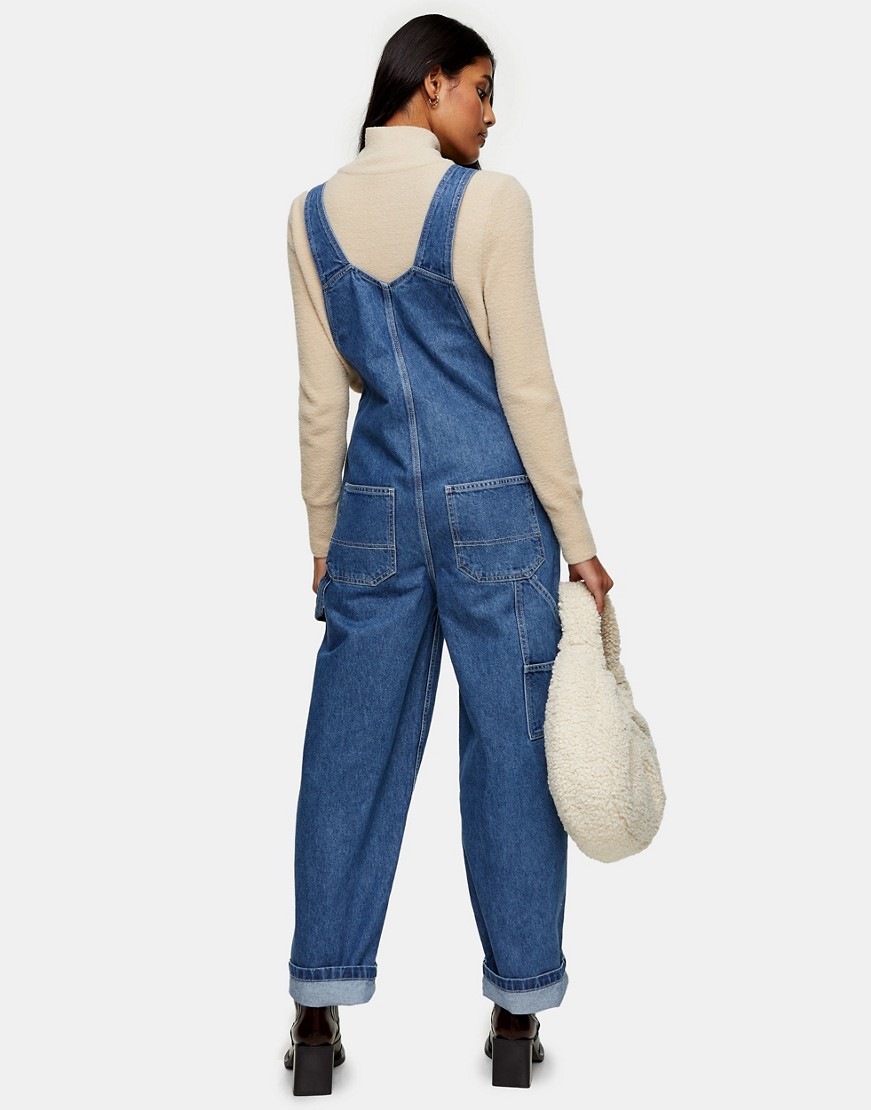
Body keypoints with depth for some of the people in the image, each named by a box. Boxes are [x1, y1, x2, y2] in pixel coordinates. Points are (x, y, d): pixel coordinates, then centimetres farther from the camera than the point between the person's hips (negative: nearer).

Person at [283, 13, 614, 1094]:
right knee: (509, 750, 7)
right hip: (492, 506, -3)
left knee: (350, 753, 10)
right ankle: (516, 1009, 17)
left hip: (375, 508, 4)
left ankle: (320, 1010, 16)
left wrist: (324, 537, 14)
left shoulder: (313, 214, 5)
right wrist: (576, 537, -4)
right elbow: (525, 385, -10)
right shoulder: (489, 201, -8)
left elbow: (322, 397, 7)